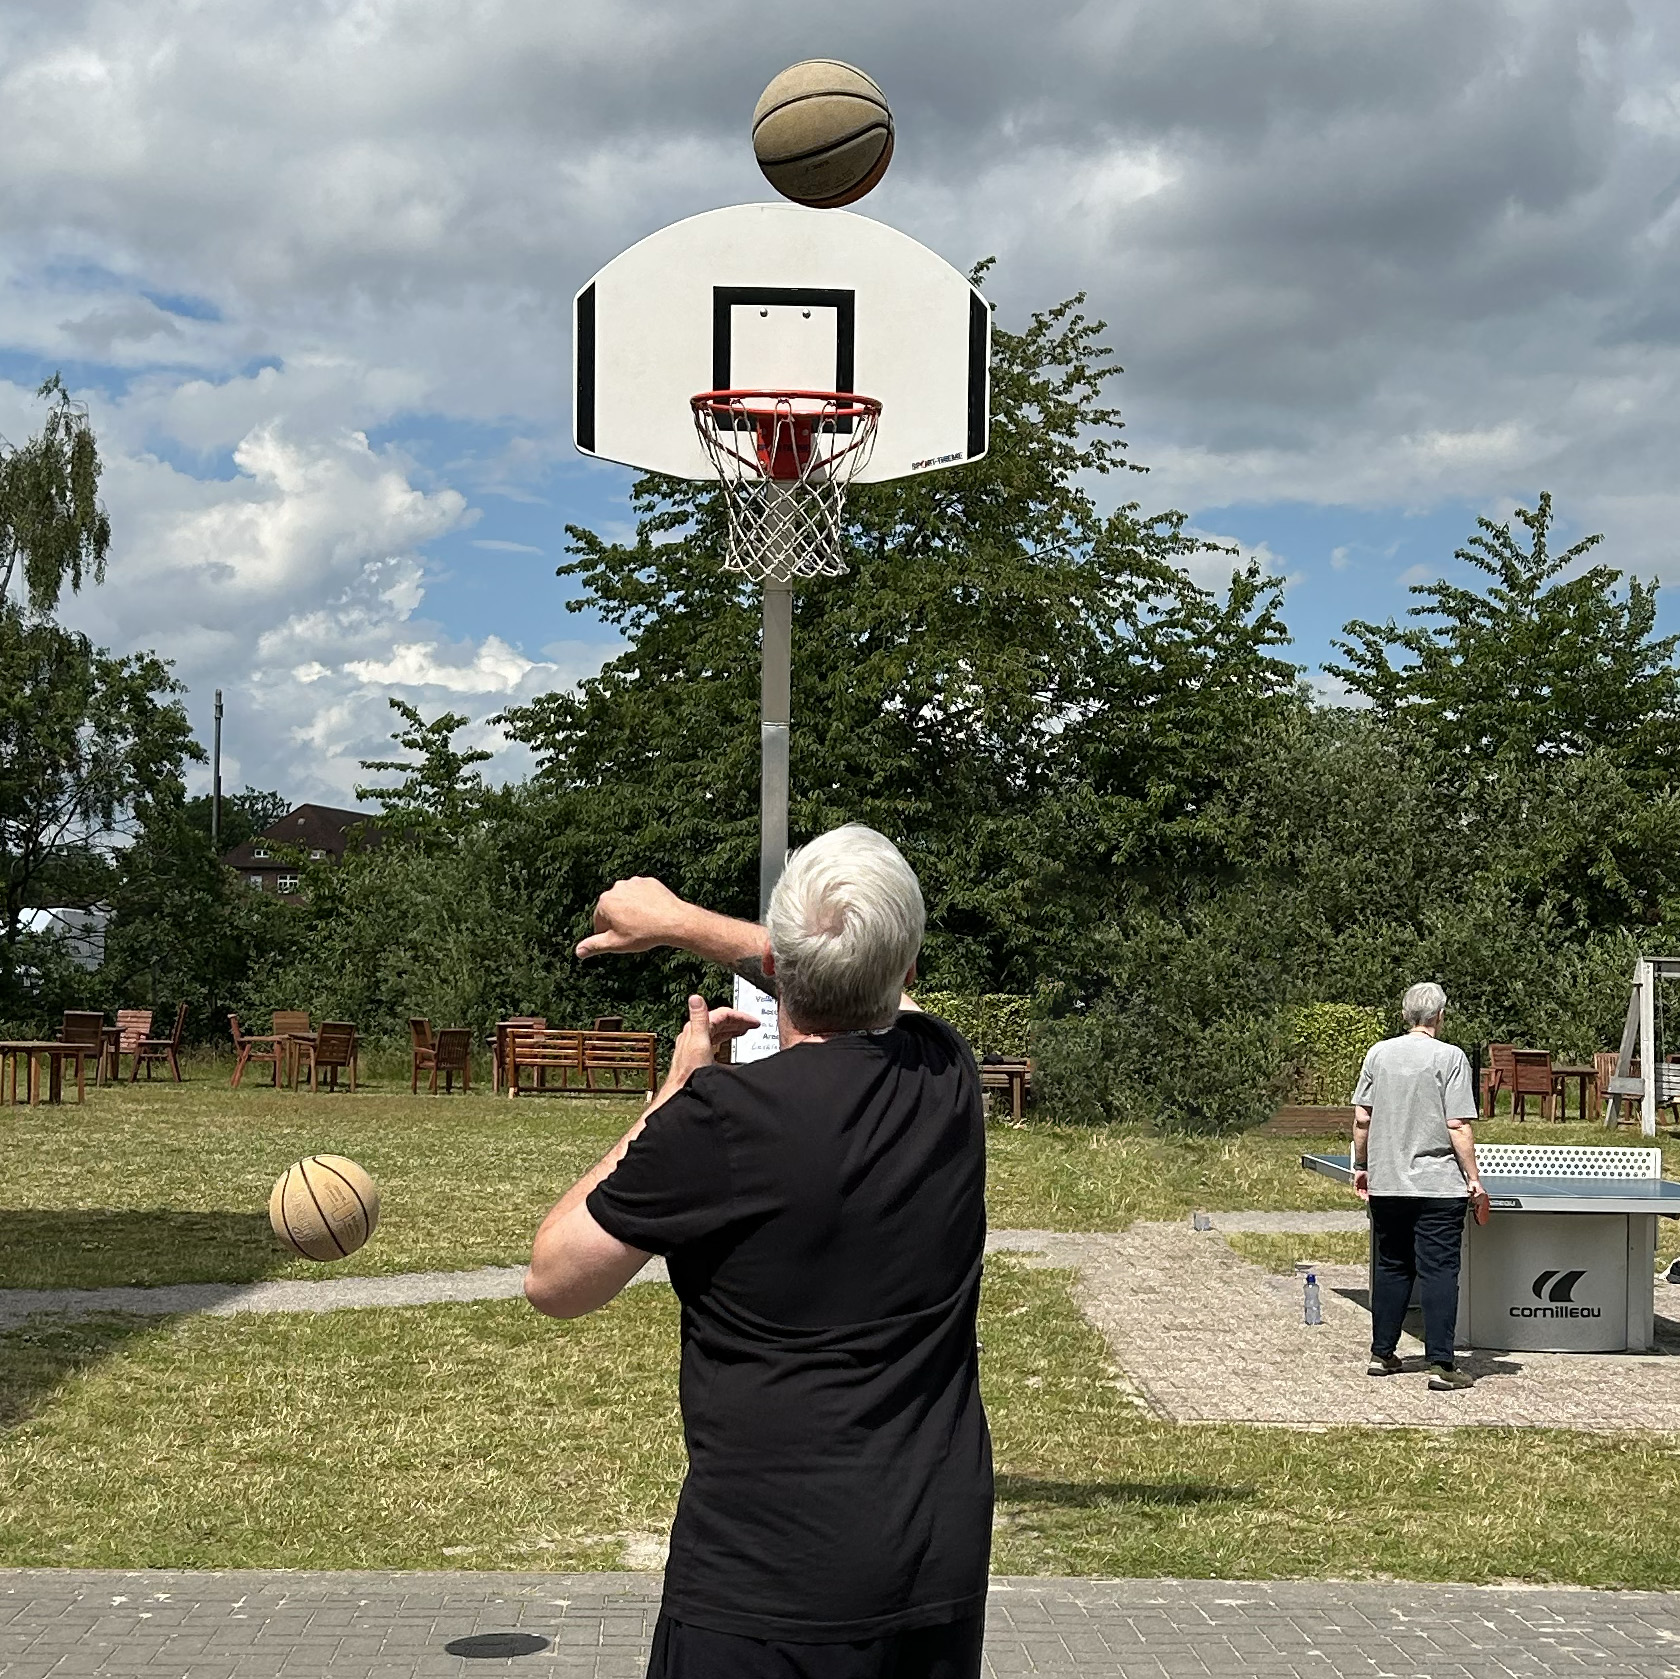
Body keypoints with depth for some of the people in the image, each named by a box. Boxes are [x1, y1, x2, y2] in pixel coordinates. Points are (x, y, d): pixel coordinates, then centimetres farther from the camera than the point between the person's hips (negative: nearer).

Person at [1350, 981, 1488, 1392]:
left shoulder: (1378, 1053, 4)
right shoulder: (1450, 1057, -8)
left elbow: (1362, 1119, 6)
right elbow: (1458, 1127, -11)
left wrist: (1361, 1166, 19)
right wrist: (1474, 1179, -5)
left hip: (1385, 1184, 4)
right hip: (1438, 1186, -4)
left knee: (1391, 1267, 15)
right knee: (1439, 1271, -2)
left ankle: (1382, 1354, 20)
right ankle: (1441, 1365, -6)